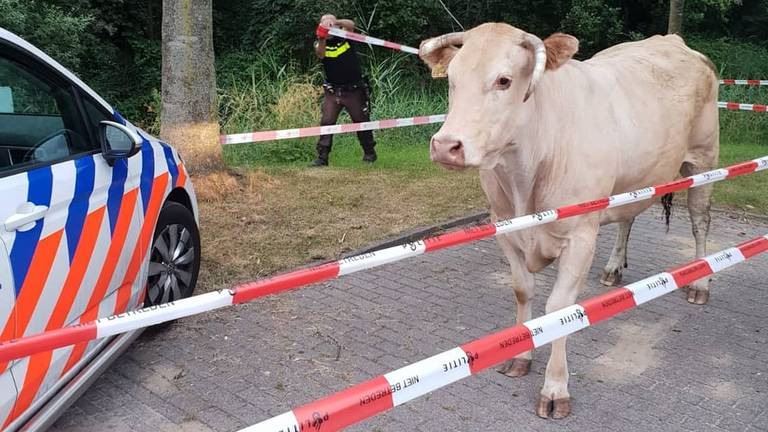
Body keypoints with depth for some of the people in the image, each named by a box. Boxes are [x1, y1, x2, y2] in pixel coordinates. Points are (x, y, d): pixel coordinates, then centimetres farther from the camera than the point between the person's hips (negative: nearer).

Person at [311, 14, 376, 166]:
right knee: (326, 122, -9)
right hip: (332, 91, 1)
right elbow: (320, 54, -23)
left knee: (361, 122, 10)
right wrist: (321, 39, -42)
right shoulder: (320, 44, 0)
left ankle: (369, 153, 28)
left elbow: (351, 25, -22)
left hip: (354, 90, -1)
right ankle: (322, 157, -7)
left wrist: (336, 22, -40)